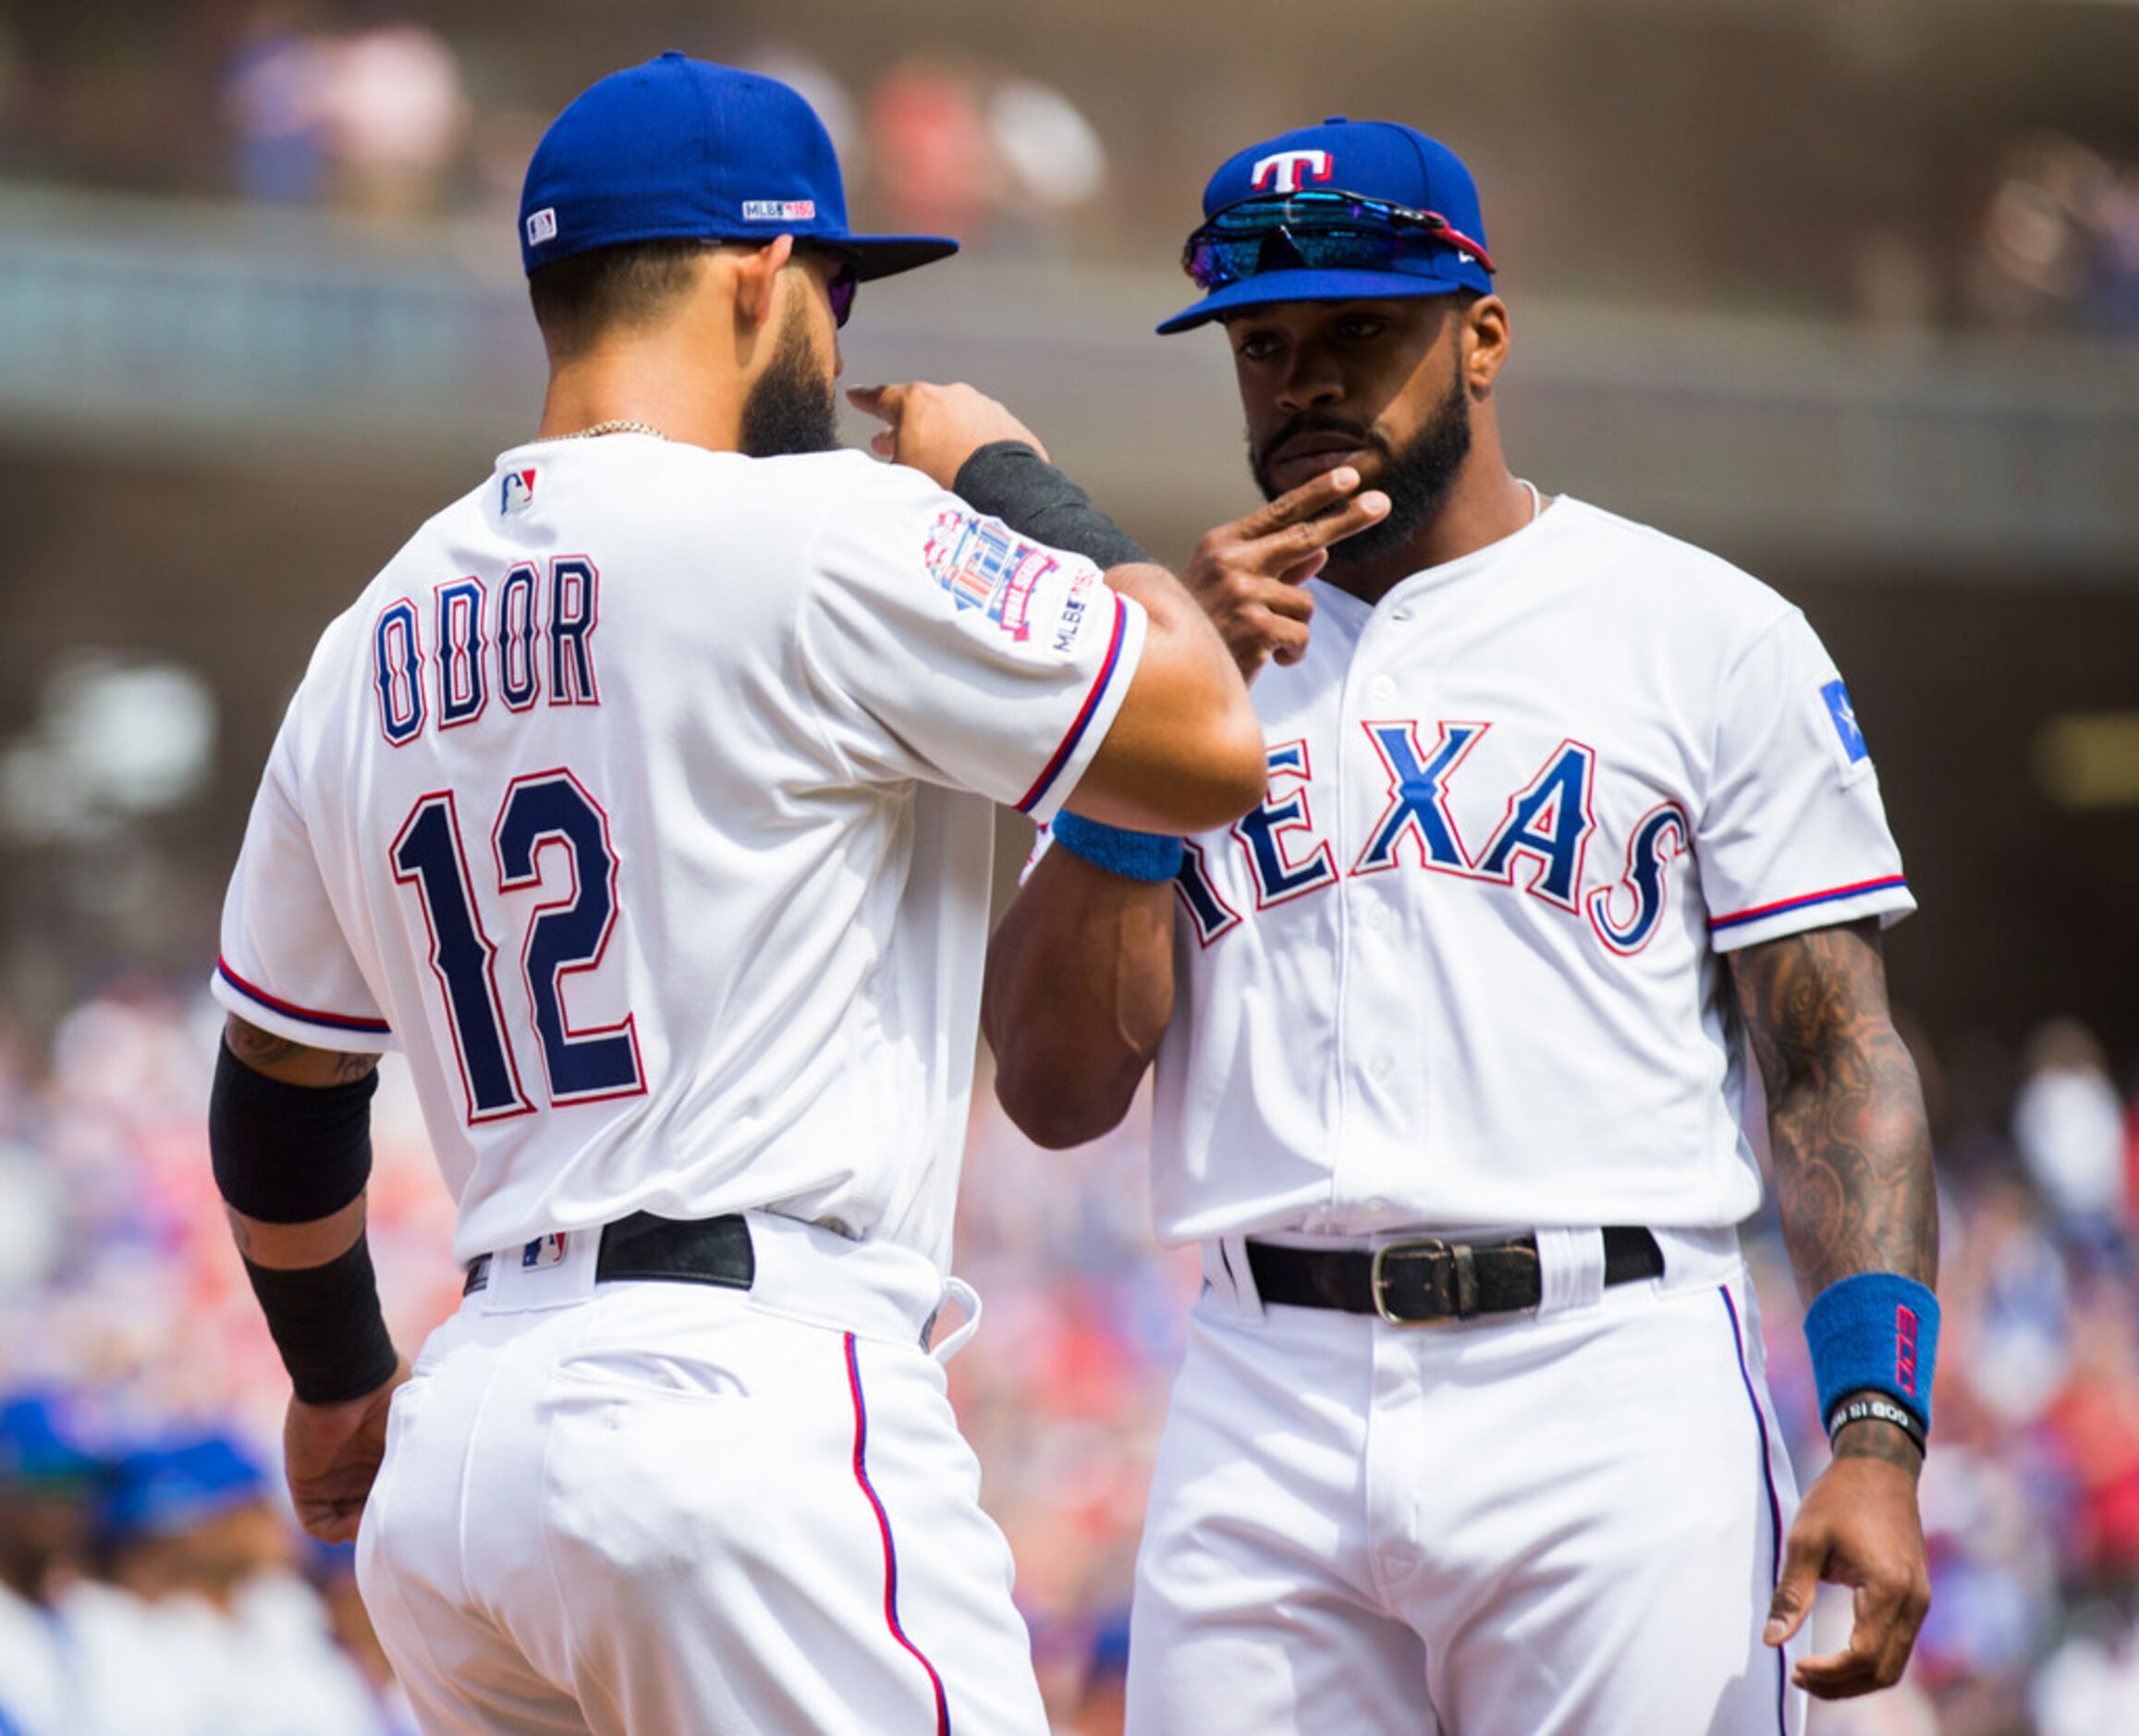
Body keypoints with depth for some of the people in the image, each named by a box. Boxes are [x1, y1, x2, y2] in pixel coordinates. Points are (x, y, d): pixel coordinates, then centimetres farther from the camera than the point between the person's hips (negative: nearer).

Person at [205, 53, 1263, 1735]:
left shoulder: (369, 644, 16)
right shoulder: (818, 537, -7)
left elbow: (275, 1090, 25)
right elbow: (1211, 747, -4)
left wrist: (342, 1383, 41)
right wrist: (1019, 482, 11)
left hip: (452, 1467, 8)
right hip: (753, 1401, -8)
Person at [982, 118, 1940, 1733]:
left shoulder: (1709, 634, 7)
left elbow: (1839, 1058, 2)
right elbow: (1057, 1089, 5)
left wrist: (1876, 1432, -12)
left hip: (1618, 1401, -2)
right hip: (1266, 1417, 2)